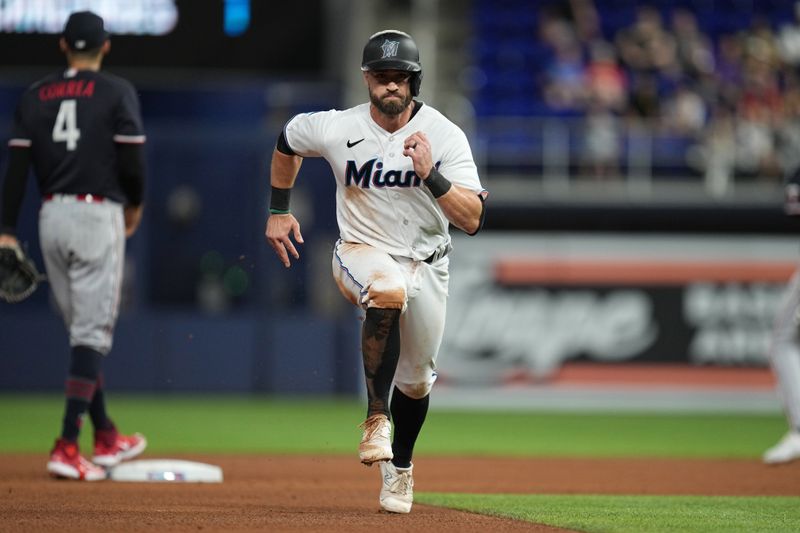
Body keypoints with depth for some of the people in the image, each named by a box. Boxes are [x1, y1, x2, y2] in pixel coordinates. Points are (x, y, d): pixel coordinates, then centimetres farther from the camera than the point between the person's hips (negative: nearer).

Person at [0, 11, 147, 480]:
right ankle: (67, 446, -16)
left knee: (85, 331, 17)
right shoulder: (117, 93, -4)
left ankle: (106, 438, 25)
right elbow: (132, 160, -9)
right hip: (98, 215, -5)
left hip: (52, 217, 5)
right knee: (93, 333, -5)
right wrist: (135, 204, 11)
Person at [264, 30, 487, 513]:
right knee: (388, 288, -38)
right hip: (362, 253, -2)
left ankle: (400, 468, 43)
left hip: (426, 268, 2)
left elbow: (473, 220, -21)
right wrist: (279, 210, 13)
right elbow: (287, 141, 11)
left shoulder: (445, 137, -15)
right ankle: (377, 418, -29)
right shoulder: (336, 129, -13)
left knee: (416, 381, 14)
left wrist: (430, 175, -33)